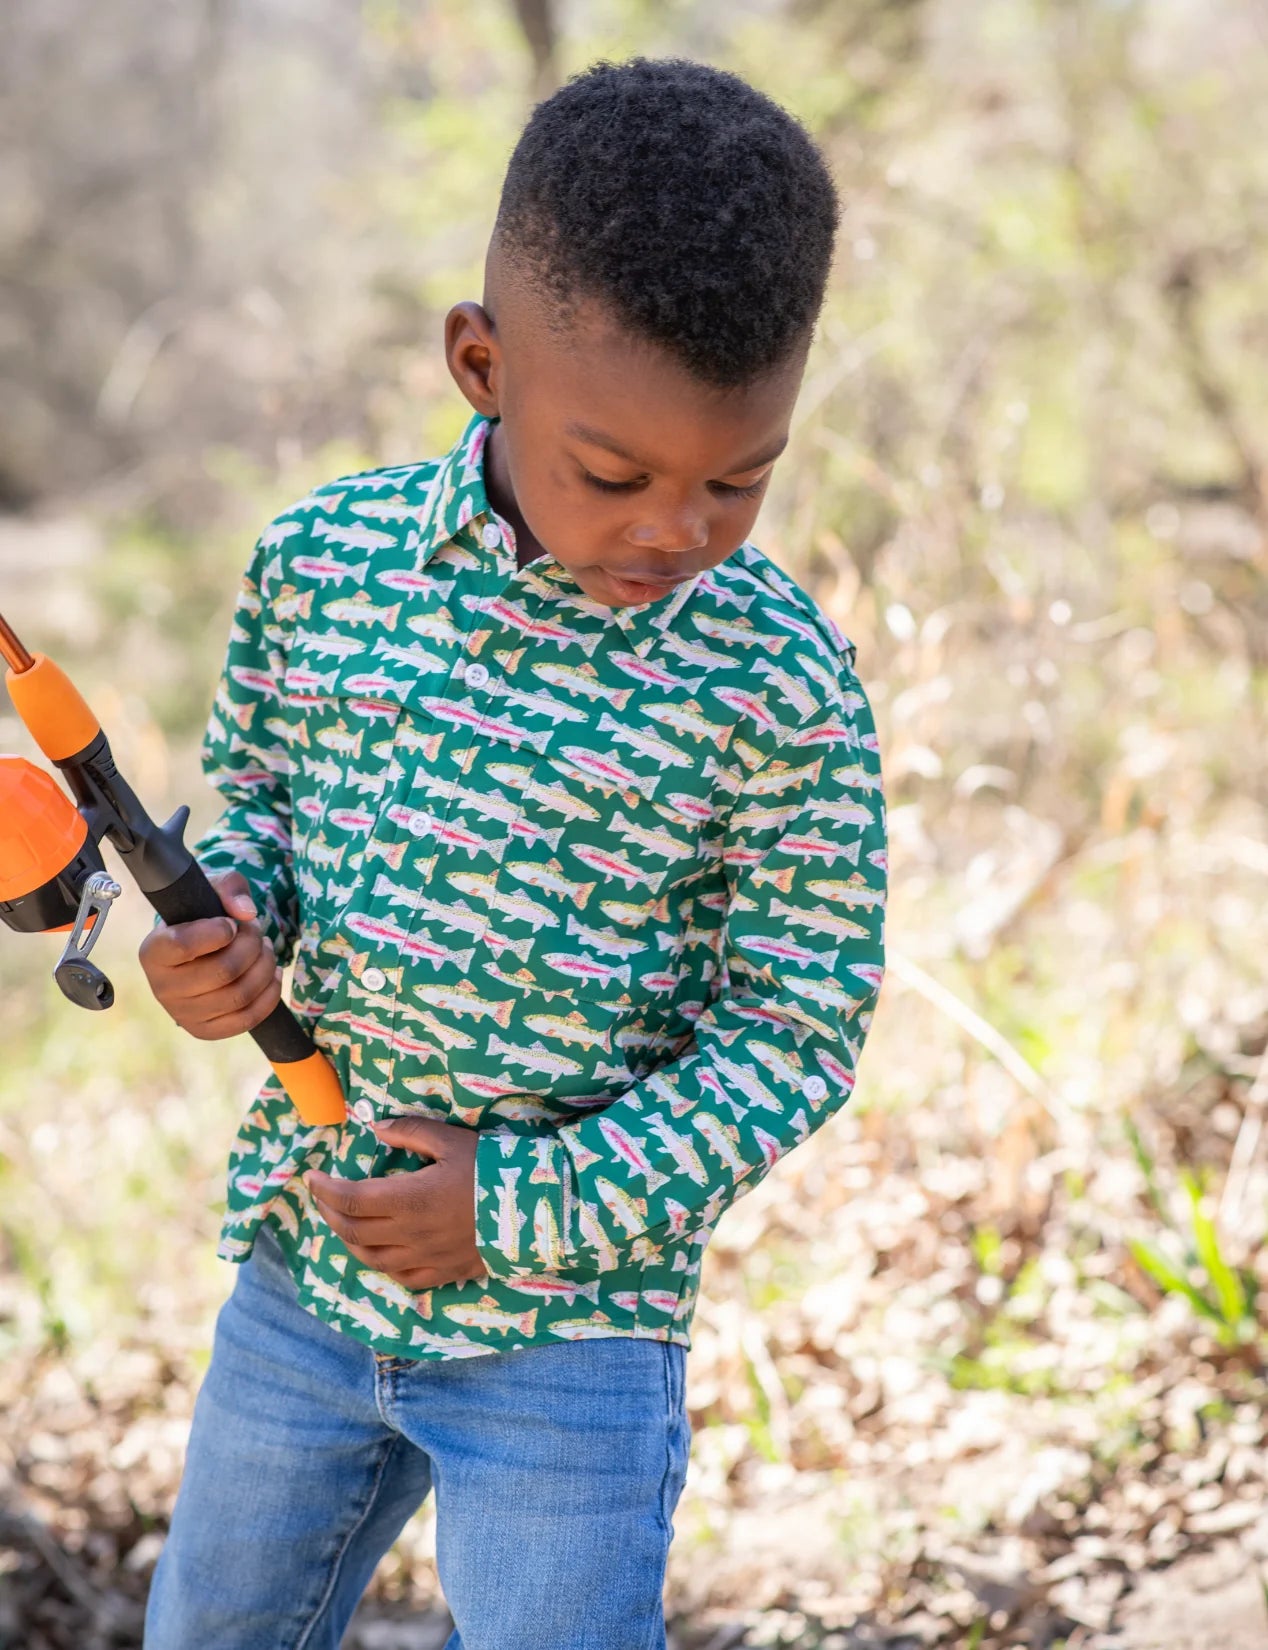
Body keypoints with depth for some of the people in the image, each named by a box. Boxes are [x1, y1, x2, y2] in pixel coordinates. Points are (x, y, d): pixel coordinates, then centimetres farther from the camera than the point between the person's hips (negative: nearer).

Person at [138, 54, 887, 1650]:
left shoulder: (776, 687, -16)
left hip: (569, 1343, -4)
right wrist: (223, 919, -12)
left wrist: (534, 1213, -17)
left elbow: (794, 1034, -10)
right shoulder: (321, 558, -6)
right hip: (305, 1269, 4)